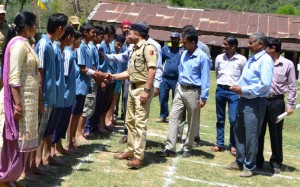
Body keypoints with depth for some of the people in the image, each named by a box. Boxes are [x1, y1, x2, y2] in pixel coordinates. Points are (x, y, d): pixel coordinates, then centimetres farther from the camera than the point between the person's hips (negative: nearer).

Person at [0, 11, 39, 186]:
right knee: (15, 139, 0)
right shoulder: (19, 44, -15)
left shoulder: (25, 44, 12)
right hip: (20, 99, -9)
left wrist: (36, 101, 16)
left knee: (21, 139, 13)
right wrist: (17, 104, -23)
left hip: (27, 99, 9)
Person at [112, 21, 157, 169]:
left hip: (143, 89, -10)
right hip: (132, 88, 10)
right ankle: (130, 150, 25)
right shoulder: (135, 50, 17)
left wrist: (146, 90, -25)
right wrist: (113, 76, 18)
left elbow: (152, 70, -20)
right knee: (130, 121, 15)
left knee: (140, 123, -8)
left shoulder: (148, 48, -12)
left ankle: (138, 157, -6)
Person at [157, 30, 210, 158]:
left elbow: (205, 78, -12)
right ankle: (170, 148, -1)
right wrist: (179, 87, 17)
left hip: (193, 92, -6)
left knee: (192, 122, 7)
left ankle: (187, 148, 20)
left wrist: (203, 97, -15)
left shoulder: (202, 57, -13)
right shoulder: (184, 54, 7)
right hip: (180, 90, 6)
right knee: (174, 117, -1)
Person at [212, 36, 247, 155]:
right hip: (220, 90, 4)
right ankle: (219, 144, 17)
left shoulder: (242, 60, -5)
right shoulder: (219, 58, 5)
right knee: (220, 119, 9)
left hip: (234, 92, -4)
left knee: (233, 120, -7)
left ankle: (233, 145, 6)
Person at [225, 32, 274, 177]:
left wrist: (243, 90, -18)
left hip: (255, 103, -9)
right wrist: (237, 85, 1)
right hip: (244, 100, 9)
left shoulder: (265, 60, -15)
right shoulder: (252, 59, 13)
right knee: (239, 132, 16)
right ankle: (239, 161, 30)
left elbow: (265, 85, -22)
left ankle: (249, 166, 14)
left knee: (251, 136, 1)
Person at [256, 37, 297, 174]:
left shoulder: (287, 64, -1)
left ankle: (276, 162, 18)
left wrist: (290, 105, -4)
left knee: (276, 134, 6)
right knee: (258, 132, 7)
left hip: (277, 102, -2)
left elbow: (292, 86, 1)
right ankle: (257, 161, 20)